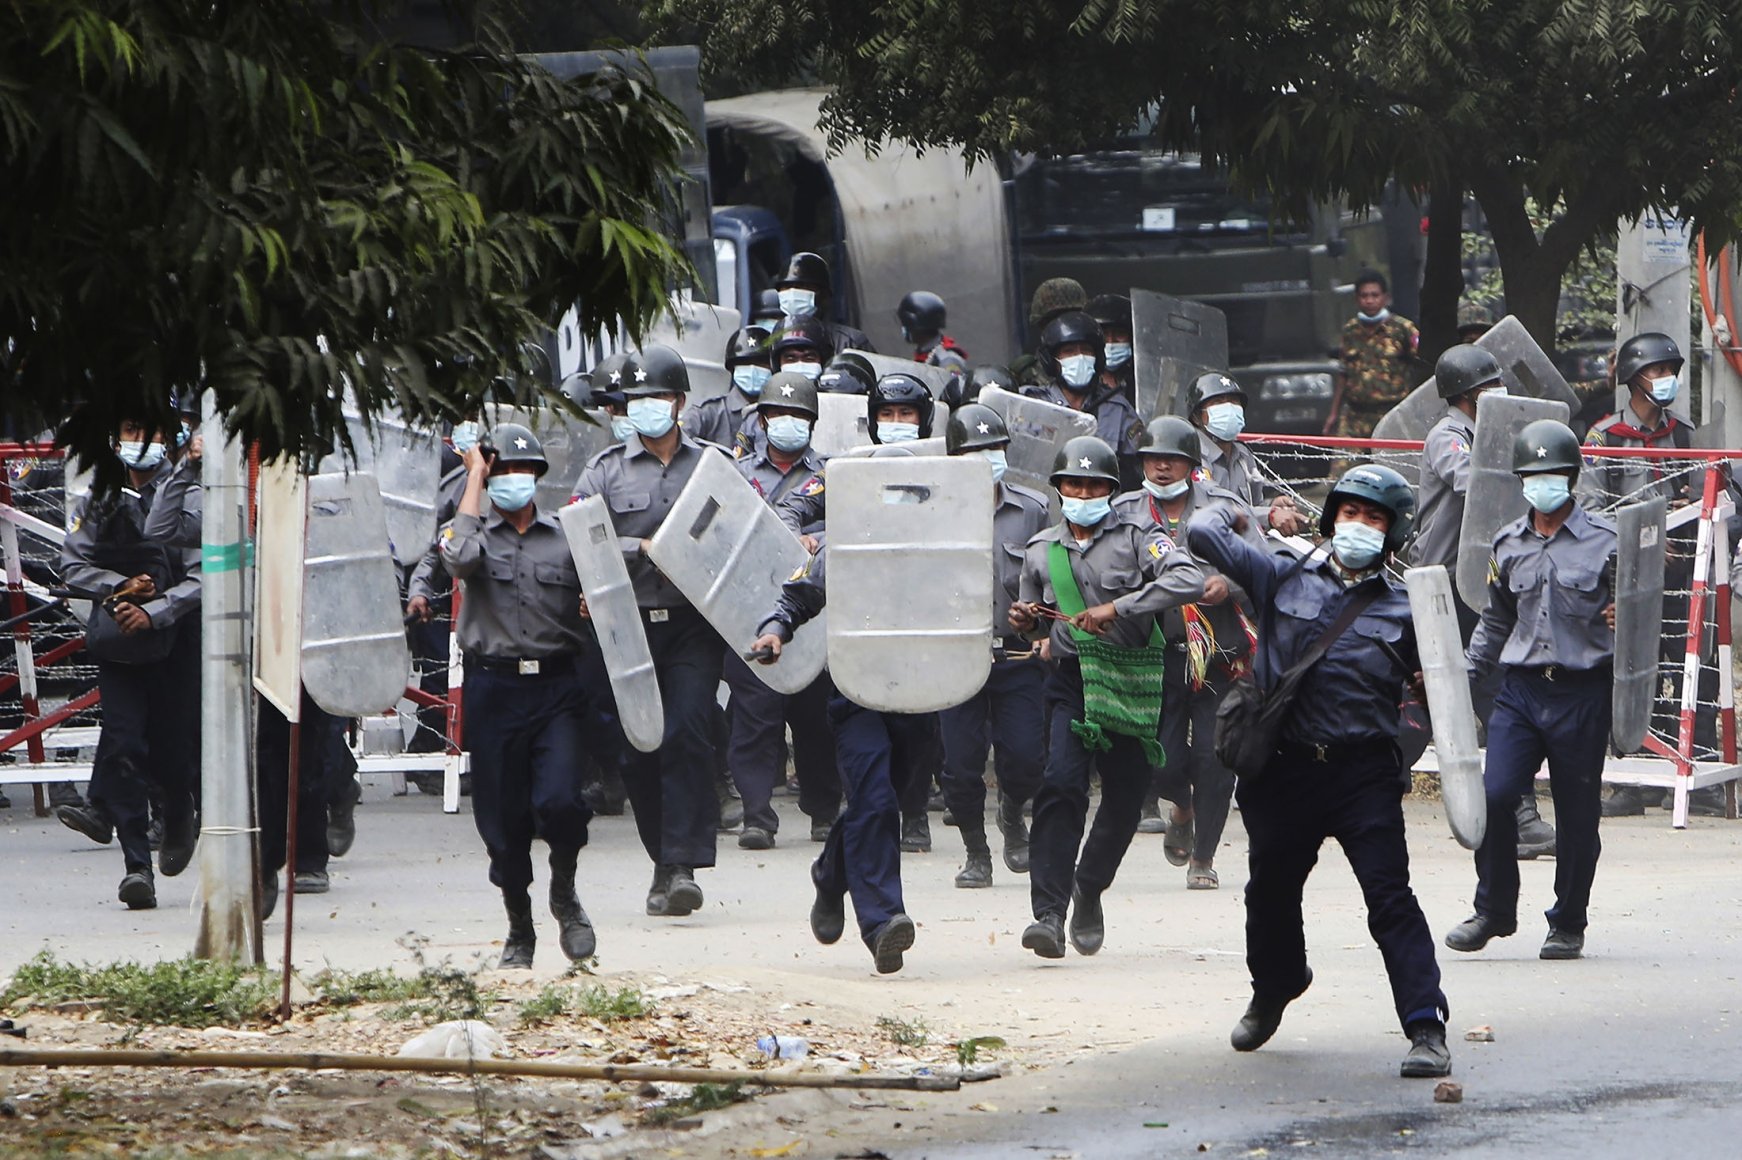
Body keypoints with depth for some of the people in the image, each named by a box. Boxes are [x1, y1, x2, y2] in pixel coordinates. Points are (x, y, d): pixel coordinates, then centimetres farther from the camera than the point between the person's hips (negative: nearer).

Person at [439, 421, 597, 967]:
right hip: (494, 690, 0)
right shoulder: (475, 533, 7)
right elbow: (459, 557, -17)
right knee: (502, 816, 2)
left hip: (557, 686, 0)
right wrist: (474, 479, -7)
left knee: (558, 801, -17)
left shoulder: (566, 537, 12)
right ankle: (519, 928, 18)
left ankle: (564, 892, 11)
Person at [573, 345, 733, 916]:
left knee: (687, 735, -15)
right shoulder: (607, 470, 8)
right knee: (638, 750, 3)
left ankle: (683, 865, -16)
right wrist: (644, 550, -14)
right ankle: (664, 860, 18)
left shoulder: (712, 464, 10)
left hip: (693, 621, -1)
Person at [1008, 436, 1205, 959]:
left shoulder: (1135, 539, 0)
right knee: (1061, 785, -18)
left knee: (1125, 795, 5)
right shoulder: (1041, 552, 12)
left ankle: (1089, 890, 32)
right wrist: (1026, 621, 1)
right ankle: (1049, 912, -22)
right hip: (1071, 680, 1)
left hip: (1133, 682, -1)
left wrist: (1118, 608, -22)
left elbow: (1189, 581, -17)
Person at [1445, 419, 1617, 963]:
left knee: (1577, 812, 2)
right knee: (1493, 795, -11)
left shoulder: (1604, 541, 0)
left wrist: (1623, 618, -17)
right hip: (1520, 688, 3)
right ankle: (1493, 910, 6)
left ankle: (1568, 923, 16)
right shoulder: (1508, 546, 13)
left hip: (1582, 693, -3)